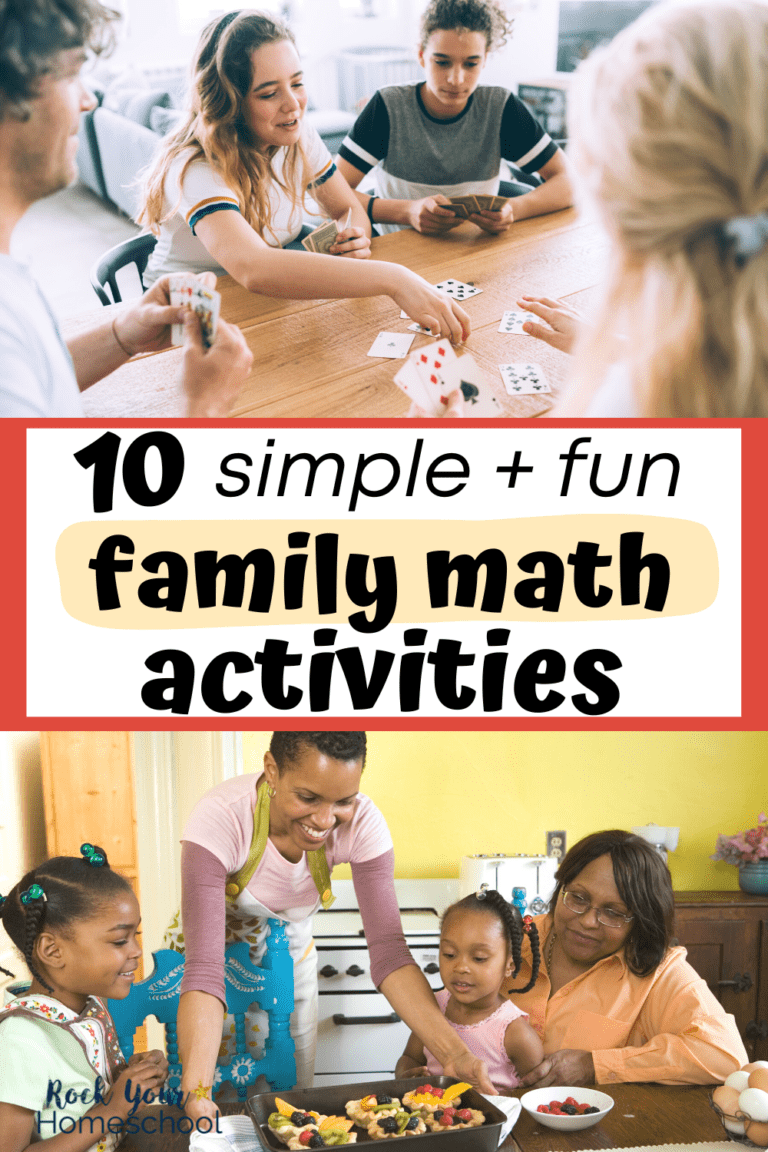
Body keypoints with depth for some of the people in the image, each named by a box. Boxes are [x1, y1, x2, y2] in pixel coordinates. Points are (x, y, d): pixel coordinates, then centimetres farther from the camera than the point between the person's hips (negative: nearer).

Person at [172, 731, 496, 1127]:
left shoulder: (361, 823, -27)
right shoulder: (219, 821, -37)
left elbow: (388, 950, -27)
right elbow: (203, 968, -41)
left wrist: (453, 1053, -39)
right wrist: (196, 1092, -55)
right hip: (216, 952, -2)